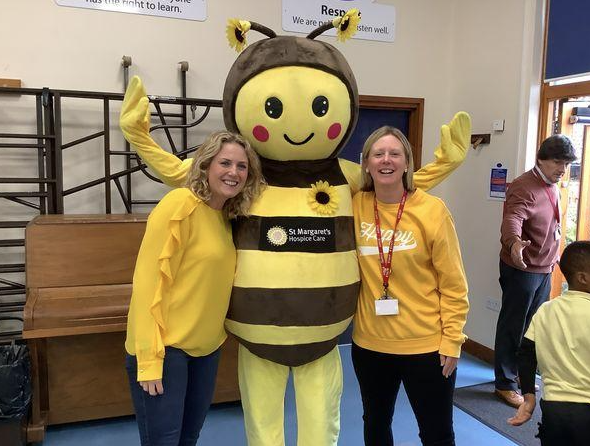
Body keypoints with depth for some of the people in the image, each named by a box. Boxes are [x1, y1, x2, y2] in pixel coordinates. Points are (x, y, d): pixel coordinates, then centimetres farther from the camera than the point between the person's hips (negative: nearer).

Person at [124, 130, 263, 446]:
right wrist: (149, 359, -21)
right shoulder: (179, 205, -18)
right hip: (165, 347, -7)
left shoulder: (228, 215, 6)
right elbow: (149, 282, -20)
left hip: (207, 346, 7)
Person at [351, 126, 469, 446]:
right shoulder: (355, 206, -4)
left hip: (426, 345, -3)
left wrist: (452, 340, -8)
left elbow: (453, 284, -8)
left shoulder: (431, 210, -11)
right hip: (370, 342, 3)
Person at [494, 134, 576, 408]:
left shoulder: (553, 187, 10)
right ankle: (505, 384, 15)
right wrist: (514, 242, -58)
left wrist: (554, 254, 26)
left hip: (544, 269, 9)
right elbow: (512, 220, -39)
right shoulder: (523, 187, -20)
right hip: (521, 269, -9)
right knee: (512, 327, 2)